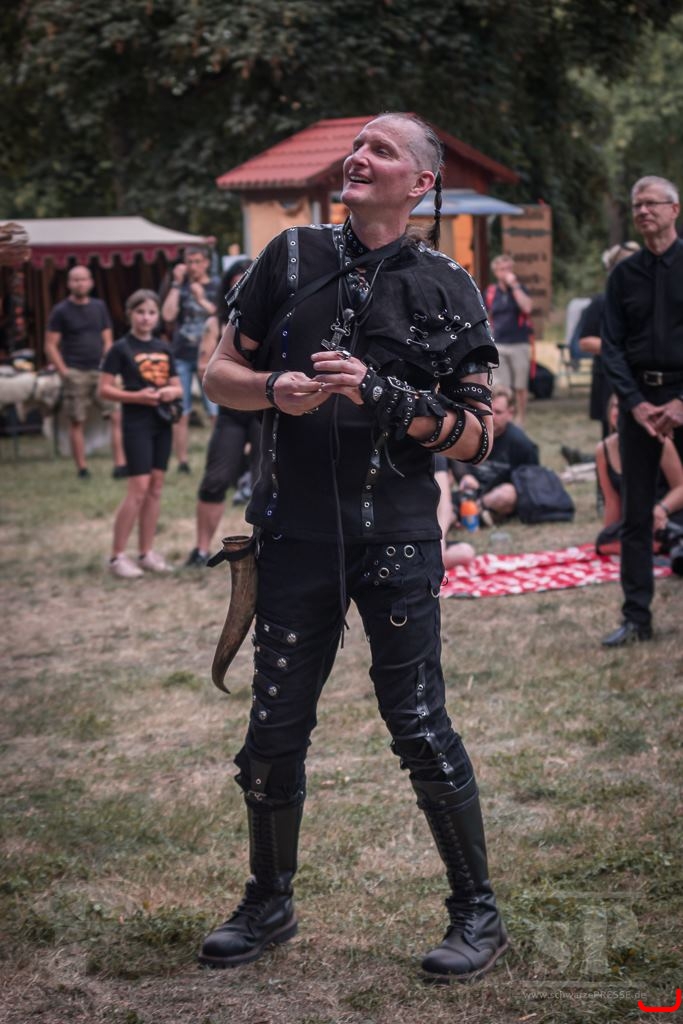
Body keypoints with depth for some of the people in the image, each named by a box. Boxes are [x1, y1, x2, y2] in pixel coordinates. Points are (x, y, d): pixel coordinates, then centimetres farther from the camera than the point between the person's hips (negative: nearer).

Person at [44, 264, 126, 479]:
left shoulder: (99, 307, 12)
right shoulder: (61, 311, 1)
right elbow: (50, 346, 0)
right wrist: (64, 372, -9)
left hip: (100, 371, 3)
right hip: (75, 374, -3)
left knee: (117, 416, -8)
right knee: (76, 422, -1)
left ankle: (120, 464, -8)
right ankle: (82, 468, 7)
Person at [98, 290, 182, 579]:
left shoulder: (163, 349, 12)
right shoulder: (121, 348, -5)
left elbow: (178, 386, 17)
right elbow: (105, 389, -9)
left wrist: (172, 392, -7)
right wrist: (137, 396, -21)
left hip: (162, 422, 6)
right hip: (136, 423, -6)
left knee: (155, 488, 7)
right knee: (139, 489, -11)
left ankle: (146, 552, 15)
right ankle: (117, 556, -5)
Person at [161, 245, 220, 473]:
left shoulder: (217, 287, 6)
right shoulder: (180, 287, 9)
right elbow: (168, 315, -5)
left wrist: (202, 300, -10)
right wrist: (177, 284, -3)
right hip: (181, 357, 2)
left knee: (217, 412, -8)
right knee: (180, 414, 1)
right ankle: (182, 462, 6)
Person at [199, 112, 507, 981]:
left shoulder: (444, 288, 0)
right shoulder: (292, 258, 7)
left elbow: (473, 436, -2)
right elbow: (219, 375, 11)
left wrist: (383, 396, -17)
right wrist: (277, 389, -11)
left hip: (397, 545, -3)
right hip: (296, 539, 3)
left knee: (420, 728, -2)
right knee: (274, 730, 10)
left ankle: (478, 913, 14)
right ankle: (269, 903, 29)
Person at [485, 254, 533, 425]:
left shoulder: (519, 288, 1)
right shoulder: (491, 292, 6)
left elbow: (527, 307, -18)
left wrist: (514, 286, -16)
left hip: (519, 344, -2)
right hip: (498, 346, 2)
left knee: (520, 386, 6)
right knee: (501, 387, 2)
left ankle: (521, 419, 17)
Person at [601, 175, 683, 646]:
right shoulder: (624, 275, 8)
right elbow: (612, 346, 7)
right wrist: (636, 403, -5)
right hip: (639, 399, 3)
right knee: (636, 513, 5)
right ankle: (636, 618, 11)